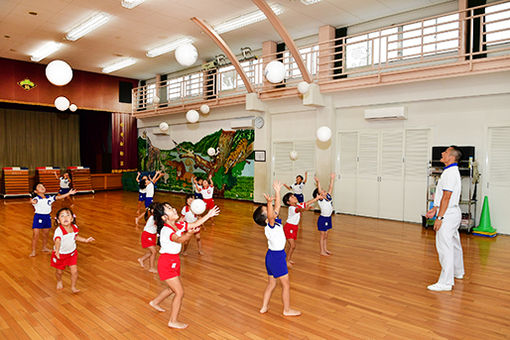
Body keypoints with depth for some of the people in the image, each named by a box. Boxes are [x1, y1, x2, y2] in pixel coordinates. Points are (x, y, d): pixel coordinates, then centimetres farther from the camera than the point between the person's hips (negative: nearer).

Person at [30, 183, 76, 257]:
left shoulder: (49, 198, 3)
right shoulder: (36, 199, -14)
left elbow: (58, 197, 4)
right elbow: (35, 201, -37)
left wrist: (69, 193, 0)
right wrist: (32, 202, -62)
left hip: (47, 217, 5)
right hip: (38, 218, -5)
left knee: (46, 234, 17)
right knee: (35, 235, -3)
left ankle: (44, 248, 35)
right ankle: (33, 251, 10)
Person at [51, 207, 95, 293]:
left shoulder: (74, 228, -13)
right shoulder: (59, 231, -32)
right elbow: (57, 241, -52)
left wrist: (86, 240, 10)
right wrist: (57, 250, -69)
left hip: (72, 253, 3)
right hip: (60, 254, -3)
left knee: (74, 271, -2)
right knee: (59, 271, 18)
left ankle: (73, 287, 20)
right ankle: (59, 281, 51)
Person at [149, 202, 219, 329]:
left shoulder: (179, 225, -1)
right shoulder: (166, 230, -26)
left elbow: (195, 224, 5)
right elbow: (179, 239, -45)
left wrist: (208, 215, 1)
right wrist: (189, 234, -64)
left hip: (174, 262, 9)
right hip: (167, 263, -9)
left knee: (173, 288, 26)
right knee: (180, 292, -3)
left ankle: (155, 302, 51)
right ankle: (173, 321, 14)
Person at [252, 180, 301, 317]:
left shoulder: (276, 221, 1)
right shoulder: (270, 225, -23)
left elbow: (277, 206, 9)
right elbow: (270, 216, -45)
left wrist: (277, 191, 7)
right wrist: (269, 203, -61)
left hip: (272, 255, 9)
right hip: (276, 256, -9)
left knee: (271, 284, 18)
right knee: (286, 284, 7)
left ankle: (264, 307, 28)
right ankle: (287, 310, 21)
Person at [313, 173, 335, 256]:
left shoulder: (328, 196, 2)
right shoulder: (320, 200, -18)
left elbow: (330, 187, 5)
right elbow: (319, 190, -33)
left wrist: (332, 179, 6)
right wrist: (318, 182, -43)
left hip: (328, 218, 7)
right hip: (323, 219, -7)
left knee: (326, 235, 18)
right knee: (323, 236, 4)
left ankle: (325, 249, 30)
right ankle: (322, 251, 14)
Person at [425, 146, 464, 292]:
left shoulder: (450, 173, -19)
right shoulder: (452, 171, 14)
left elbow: (446, 197, -23)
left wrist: (440, 217, -21)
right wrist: (435, 209, 19)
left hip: (448, 215, -11)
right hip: (453, 213, 11)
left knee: (445, 247, -8)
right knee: (454, 244, 23)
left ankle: (445, 282, -3)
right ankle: (458, 272, 41)